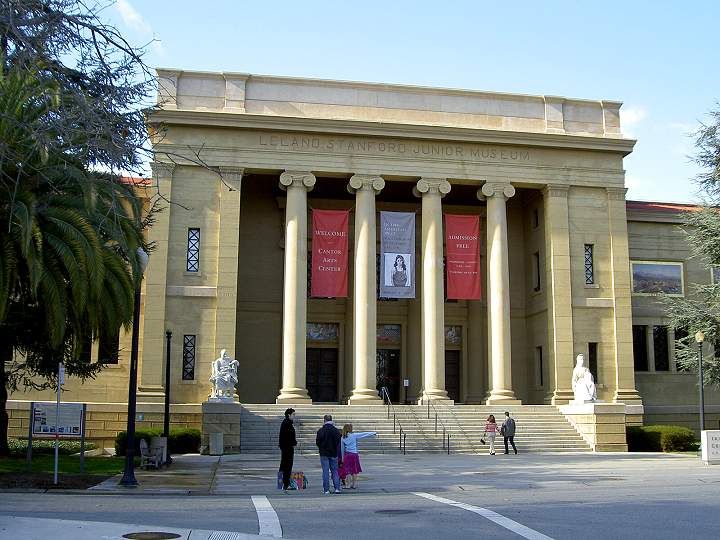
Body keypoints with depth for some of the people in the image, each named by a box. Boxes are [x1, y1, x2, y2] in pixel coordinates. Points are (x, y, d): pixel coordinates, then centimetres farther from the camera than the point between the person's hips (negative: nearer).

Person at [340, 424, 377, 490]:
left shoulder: (343, 438, 1)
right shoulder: (354, 435, -7)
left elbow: (342, 449, 7)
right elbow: (364, 434, 0)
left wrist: (342, 458, 16)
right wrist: (373, 433, 9)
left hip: (347, 455, 2)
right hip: (354, 454, -2)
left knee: (348, 470, 5)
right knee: (355, 470, 7)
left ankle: (350, 484, 3)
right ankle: (354, 484, 9)